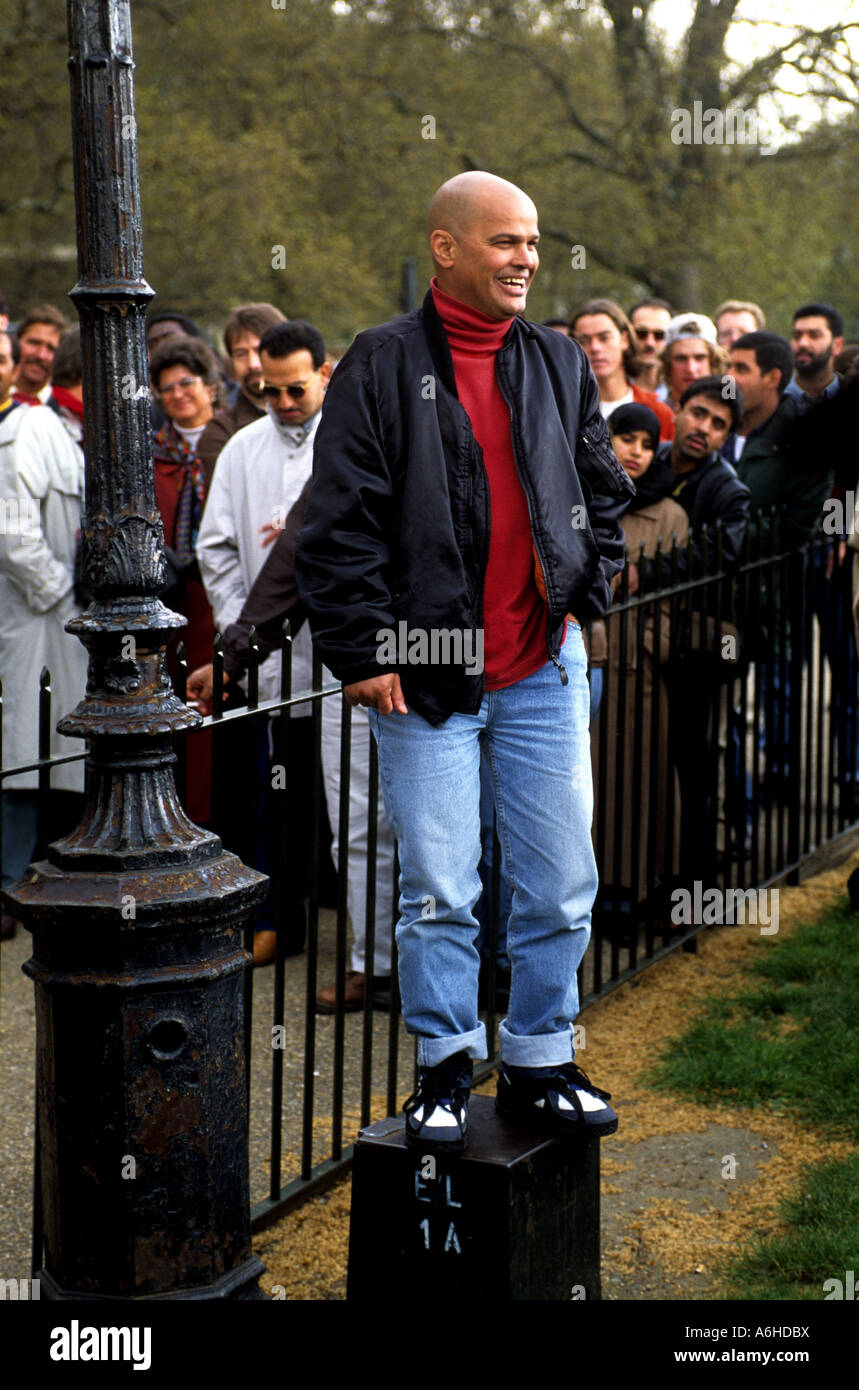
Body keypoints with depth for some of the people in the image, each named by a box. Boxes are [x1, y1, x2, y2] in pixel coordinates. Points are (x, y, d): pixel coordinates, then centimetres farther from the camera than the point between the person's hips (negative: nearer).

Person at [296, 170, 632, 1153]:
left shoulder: (559, 362, 10)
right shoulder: (384, 365, -4)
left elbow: (603, 490, 20)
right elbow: (339, 521, -6)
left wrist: (585, 594, 8)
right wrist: (361, 651, -10)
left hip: (542, 668, 4)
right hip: (425, 672, -4)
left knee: (560, 885, 7)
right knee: (439, 890, 1)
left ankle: (539, 1065, 23)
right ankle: (444, 1074, 18)